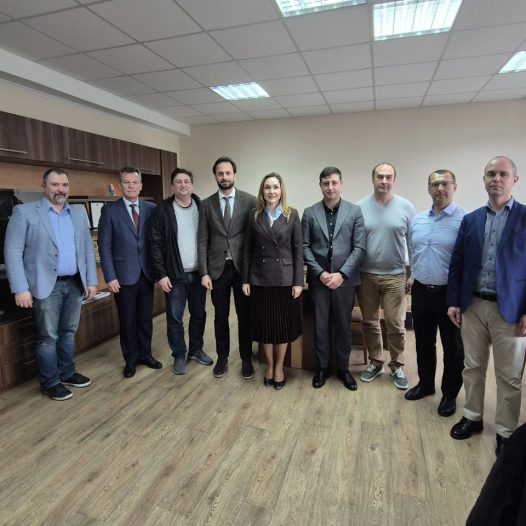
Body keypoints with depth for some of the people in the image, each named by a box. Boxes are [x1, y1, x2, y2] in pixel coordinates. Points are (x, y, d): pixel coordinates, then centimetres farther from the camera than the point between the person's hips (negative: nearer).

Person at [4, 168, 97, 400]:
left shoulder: (80, 213, 9)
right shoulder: (24, 212, -5)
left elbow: (88, 249, 11)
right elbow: (12, 252, -9)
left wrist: (91, 281, 7)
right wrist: (20, 288, -15)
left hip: (74, 284, 5)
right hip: (46, 286, -4)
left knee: (68, 332, 16)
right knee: (47, 337, 6)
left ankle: (67, 373, 32)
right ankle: (50, 382, 21)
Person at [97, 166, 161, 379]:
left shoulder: (151, 208, 3)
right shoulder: (110, 210, -3)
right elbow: (104, 246, -5)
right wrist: (110, 277, -10)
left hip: (147, 273, 3)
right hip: (124, 275, -2)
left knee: (146, 318, 13)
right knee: (127, 321, 9)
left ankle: (145, 354, 30)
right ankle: (130, 359, 26)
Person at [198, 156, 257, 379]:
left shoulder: (249, 201, -1)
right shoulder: (207, 204, 4)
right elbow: (202, 240, 2)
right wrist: (204, 272, -4)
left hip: (242, 267, -1)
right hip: (218, 268, 2)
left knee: (245, 316, 9)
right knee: (220, 316, 12)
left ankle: (246, 359, 25)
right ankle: (222, 357, 29)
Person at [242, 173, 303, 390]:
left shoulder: (292, 215, -1)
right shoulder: (254, 216, 3)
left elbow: (298, 250, -3)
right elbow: (247, 251, 3)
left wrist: (298, 281, -7)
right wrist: (245, 280, -1)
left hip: (284, 278, -1)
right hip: (260, 278, 1)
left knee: (283, 324, 9)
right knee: (264, 324, 9)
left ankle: (279, 367, 27)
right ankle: (269, 366, 28)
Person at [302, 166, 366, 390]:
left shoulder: (355, 211, 1)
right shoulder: (310, 213, 3)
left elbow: (359, 247, -4)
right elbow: (305, 247, 0)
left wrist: (342, 274, -13)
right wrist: (320, 272, -11)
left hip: (345, 279, 0)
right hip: (318, 278, 1)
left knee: (344, 326, 11)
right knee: (320, 326, 9)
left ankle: (343, 368, 29)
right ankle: (322, 367, 27)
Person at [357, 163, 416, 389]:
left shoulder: (406, 207, -1)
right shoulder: (359, 207, -2)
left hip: (395, 276, -1)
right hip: (366, 275, 1)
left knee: (396, 324, 5)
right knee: (369, 322, 12)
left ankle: (397, 366, 24)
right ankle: (375, 362, 29)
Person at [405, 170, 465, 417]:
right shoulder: (417, 220, 7)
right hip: (420, 291, 5)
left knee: (452, 347, 11)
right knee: (423, 342, 18)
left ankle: (450, 394, 29)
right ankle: (425, 383, 38)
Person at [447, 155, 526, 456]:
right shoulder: (470, 220, 6)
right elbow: (457, 264, 7)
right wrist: (453, 302, 3)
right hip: (472, 306, 3)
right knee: (473, 367, 15)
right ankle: (473, 417, 33)